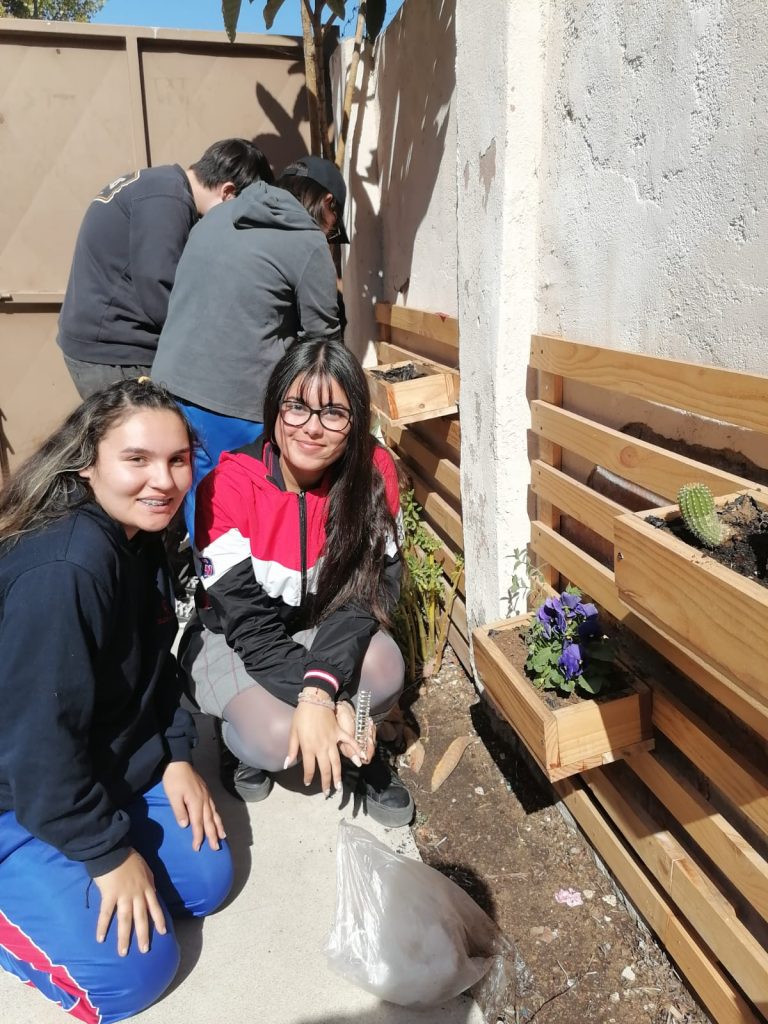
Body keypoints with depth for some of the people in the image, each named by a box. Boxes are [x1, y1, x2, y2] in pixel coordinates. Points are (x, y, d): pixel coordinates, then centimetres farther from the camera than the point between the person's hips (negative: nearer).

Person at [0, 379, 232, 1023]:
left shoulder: (143, 544, -4)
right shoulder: (63, 567, -33)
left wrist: (177, 757, 0)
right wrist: (108, 852, -18)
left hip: (109, 770, 8)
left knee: (206, 878, 8)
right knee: (133, 970, -9)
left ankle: (59, 876, 20)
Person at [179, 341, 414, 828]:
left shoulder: (373, 471, -17)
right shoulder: (230, 485, -24)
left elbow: (371, 591, -19)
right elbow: (248, 622, -24)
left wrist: (321, 686, -35)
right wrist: (329, 699, -34)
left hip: (323, 629, 2)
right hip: (231, 639, -2)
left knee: (385, 668, -29)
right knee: (280, 739, -28)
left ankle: (356, 748, 5)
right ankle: (244, 732, 10)